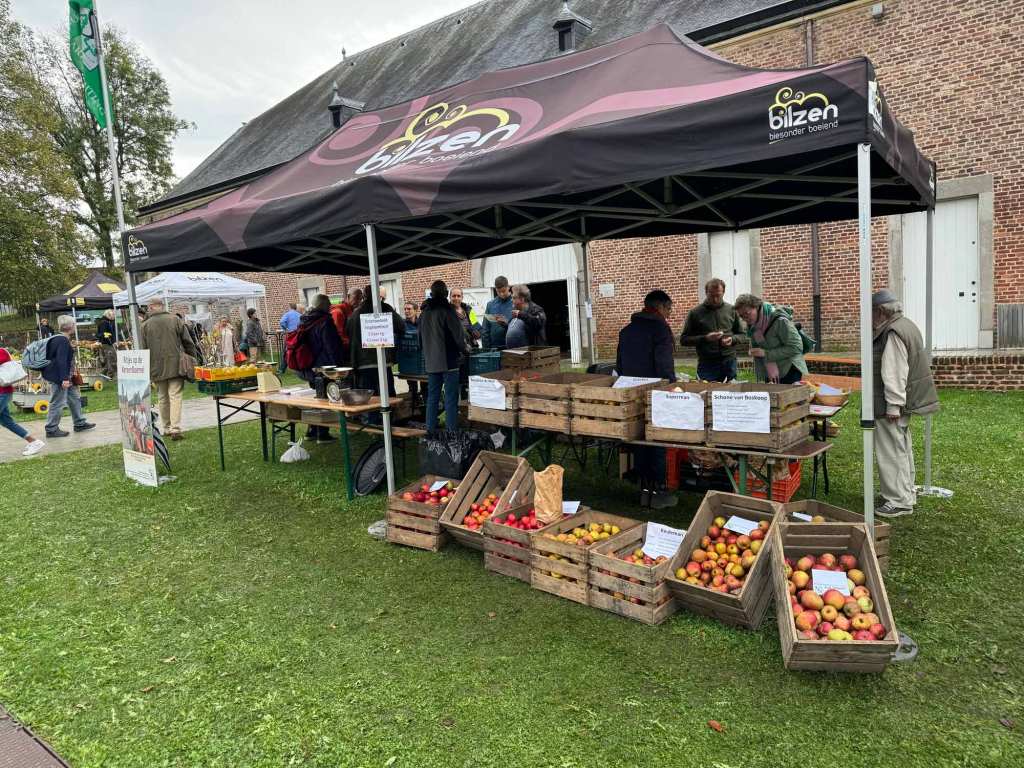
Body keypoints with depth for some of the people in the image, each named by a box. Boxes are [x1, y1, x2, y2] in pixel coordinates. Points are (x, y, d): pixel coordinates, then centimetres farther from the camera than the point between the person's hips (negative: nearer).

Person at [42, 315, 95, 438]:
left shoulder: (60, 339, 13)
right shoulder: (63, 340, -19)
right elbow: (61, 361, -25)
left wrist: (71, 372, 28)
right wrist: (64, 378, -27)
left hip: (65, 377, 11)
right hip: (59, 377, -11)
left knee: (75, 398, 17)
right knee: (58, 403, -3)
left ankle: (79, 423, 26)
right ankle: (51, 429, 6)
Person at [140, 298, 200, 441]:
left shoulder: (145, 325, 2)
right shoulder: (176, 319, 2)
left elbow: (143, 350, 3)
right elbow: (188, 343, 3)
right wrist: (193, 360, 12)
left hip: (157, 368, 1)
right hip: (175, 365, -1)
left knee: (162, 398, 13)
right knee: (175, 396, -4)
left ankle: (166, 428, 18)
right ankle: (175, 429, -13)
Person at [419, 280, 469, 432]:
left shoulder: (424, 312, 8)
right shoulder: (447, 311, -12)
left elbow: (420, 338, 15)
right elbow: (458, 335, -12)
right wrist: (465, 349, 5)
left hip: (431, 362, 6)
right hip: (449, 361, -6)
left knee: (432, 397, 13)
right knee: (451, 398, -2)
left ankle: (431, 430, 16)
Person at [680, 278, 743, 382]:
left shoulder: (731, 310, 7)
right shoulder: (695, 313, 0)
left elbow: (741, 334, 15)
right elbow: (683, 340, -1)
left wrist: (732, 339, -7)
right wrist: (705, 338, -15)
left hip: (729, 363, 2)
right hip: (706, 365, -2)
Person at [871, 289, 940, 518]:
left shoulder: (893, 333, -20)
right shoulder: (905, 325, 13)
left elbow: (894, 374, -24)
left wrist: (893, 405, -22)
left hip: (891, 404, -11)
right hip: (905, 400, 11)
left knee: (892, 451, -4)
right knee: (902, 448, 19)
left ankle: (899, 501, 3)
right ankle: (906, 494, 31)